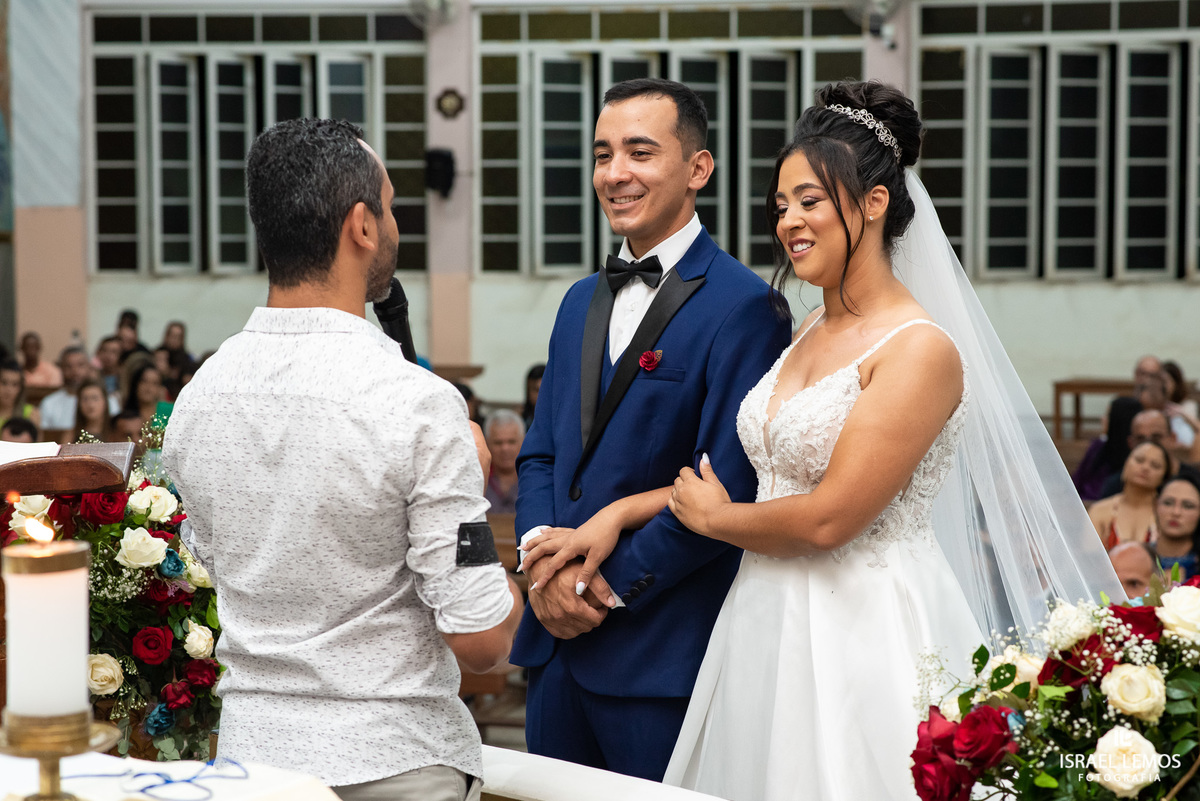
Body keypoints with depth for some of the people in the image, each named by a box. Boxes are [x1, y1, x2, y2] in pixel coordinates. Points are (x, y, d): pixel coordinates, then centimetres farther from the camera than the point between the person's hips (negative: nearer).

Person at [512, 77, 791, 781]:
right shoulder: (582, 302, 15)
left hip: (664, 656, -7)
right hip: (555, 642, 7)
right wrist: (543, 564, -3)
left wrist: (609, 588, -12)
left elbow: (728, 486, -17)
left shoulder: (743, 307, -11)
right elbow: (540, 453, 15)